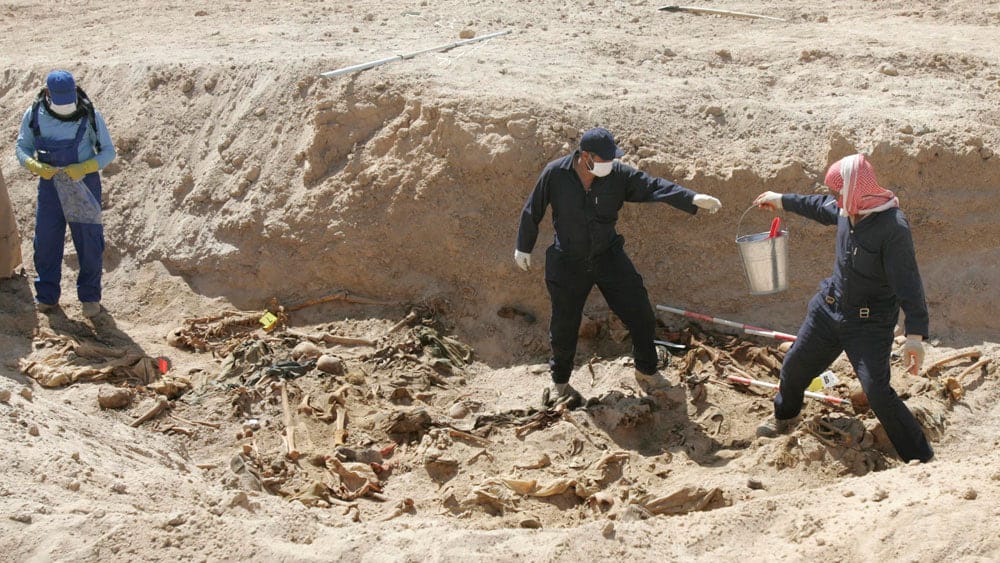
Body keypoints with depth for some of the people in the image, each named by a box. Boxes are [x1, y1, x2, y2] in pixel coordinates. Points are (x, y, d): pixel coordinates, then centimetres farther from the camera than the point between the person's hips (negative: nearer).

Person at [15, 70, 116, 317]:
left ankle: (90, 297, 18)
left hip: (84, 186, -2)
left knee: (89, 242, 2)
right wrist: (36, 167, -22)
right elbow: (22, 148, 0)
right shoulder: (34, 116, -8)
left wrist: (83, 168, -25)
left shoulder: (90, 116, -15)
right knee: (46, 241, 4)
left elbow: (108, 152, -8)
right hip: (50, 185, 2)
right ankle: (47, 297, 19)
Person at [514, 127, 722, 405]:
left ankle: (647, 373, 24)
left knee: (641, 317, 1)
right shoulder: (555, 173, -17)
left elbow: (654, 187, -22)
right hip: (569, 264, -2)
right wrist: (523, 247, 8)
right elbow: (532, 211, -3)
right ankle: (560, 383, 31)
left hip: (609, 257, 2)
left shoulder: (619, 174, -14)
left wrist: (693, 198, -37)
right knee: (564, 328, 7)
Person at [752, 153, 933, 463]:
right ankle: (784, 418, 51)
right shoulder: (846, 211, -4)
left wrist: (915, 335, -37)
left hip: (870, 323, -8)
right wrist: (783, 201, 33)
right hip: (829, 308, 8)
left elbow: (908, 283, -30)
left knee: (877, 390, -19)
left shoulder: (893, 227, -27)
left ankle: (920, 459, -6)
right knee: (795, 367, 21)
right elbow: (821, 208, 21)